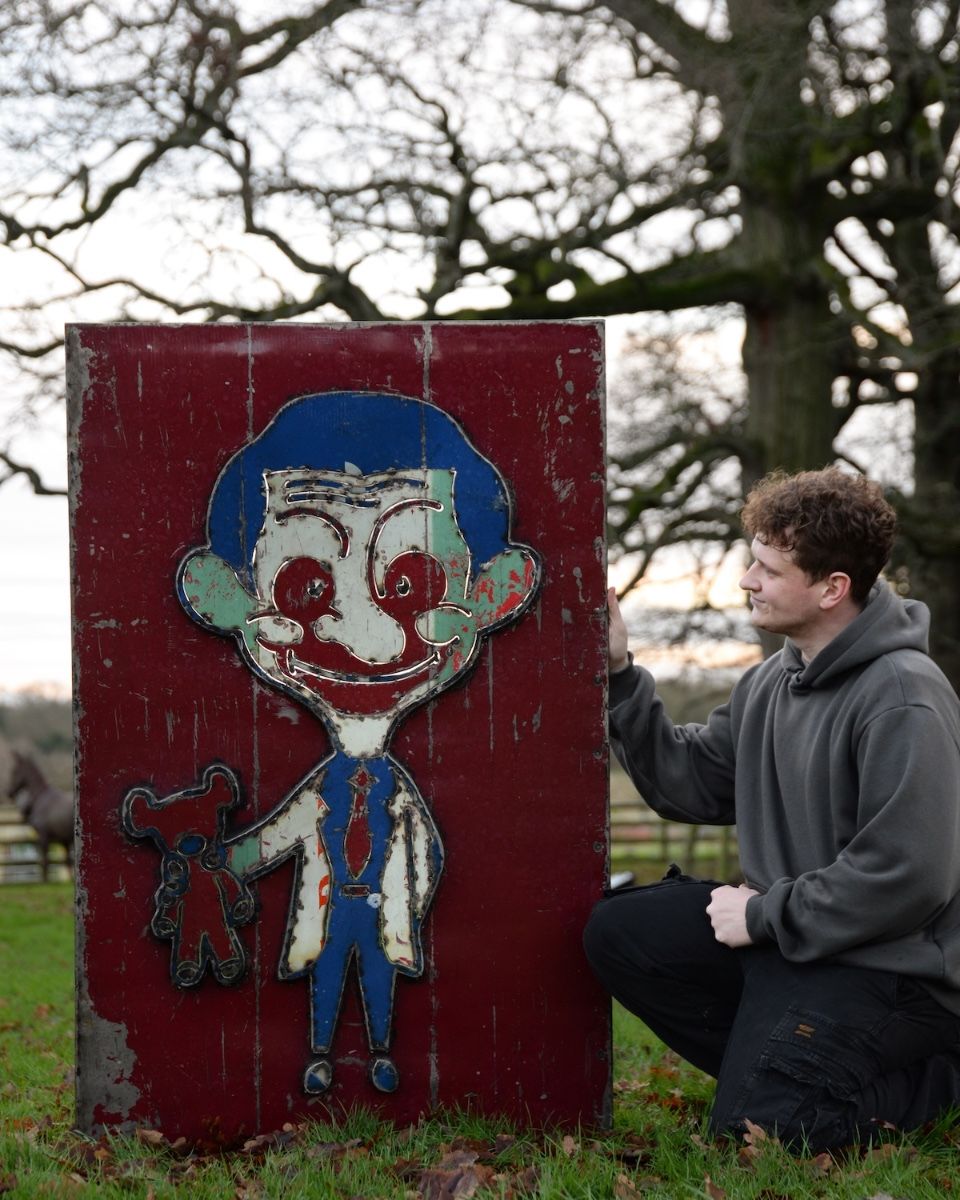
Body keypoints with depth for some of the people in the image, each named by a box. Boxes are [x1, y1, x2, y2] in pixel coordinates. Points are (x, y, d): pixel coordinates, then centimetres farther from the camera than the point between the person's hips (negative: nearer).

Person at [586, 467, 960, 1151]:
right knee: (618, 933, -2)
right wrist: (620, 676, 1)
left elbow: (905, 880, -25)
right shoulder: (771, 682, 8)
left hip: (890, 962, -9)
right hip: (780, 928, 9)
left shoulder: (903, 700, -21)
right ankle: (768, 1066, 3)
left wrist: (763, 916, -16)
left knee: (754, 1129, -18)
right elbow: (688, 783, 9)